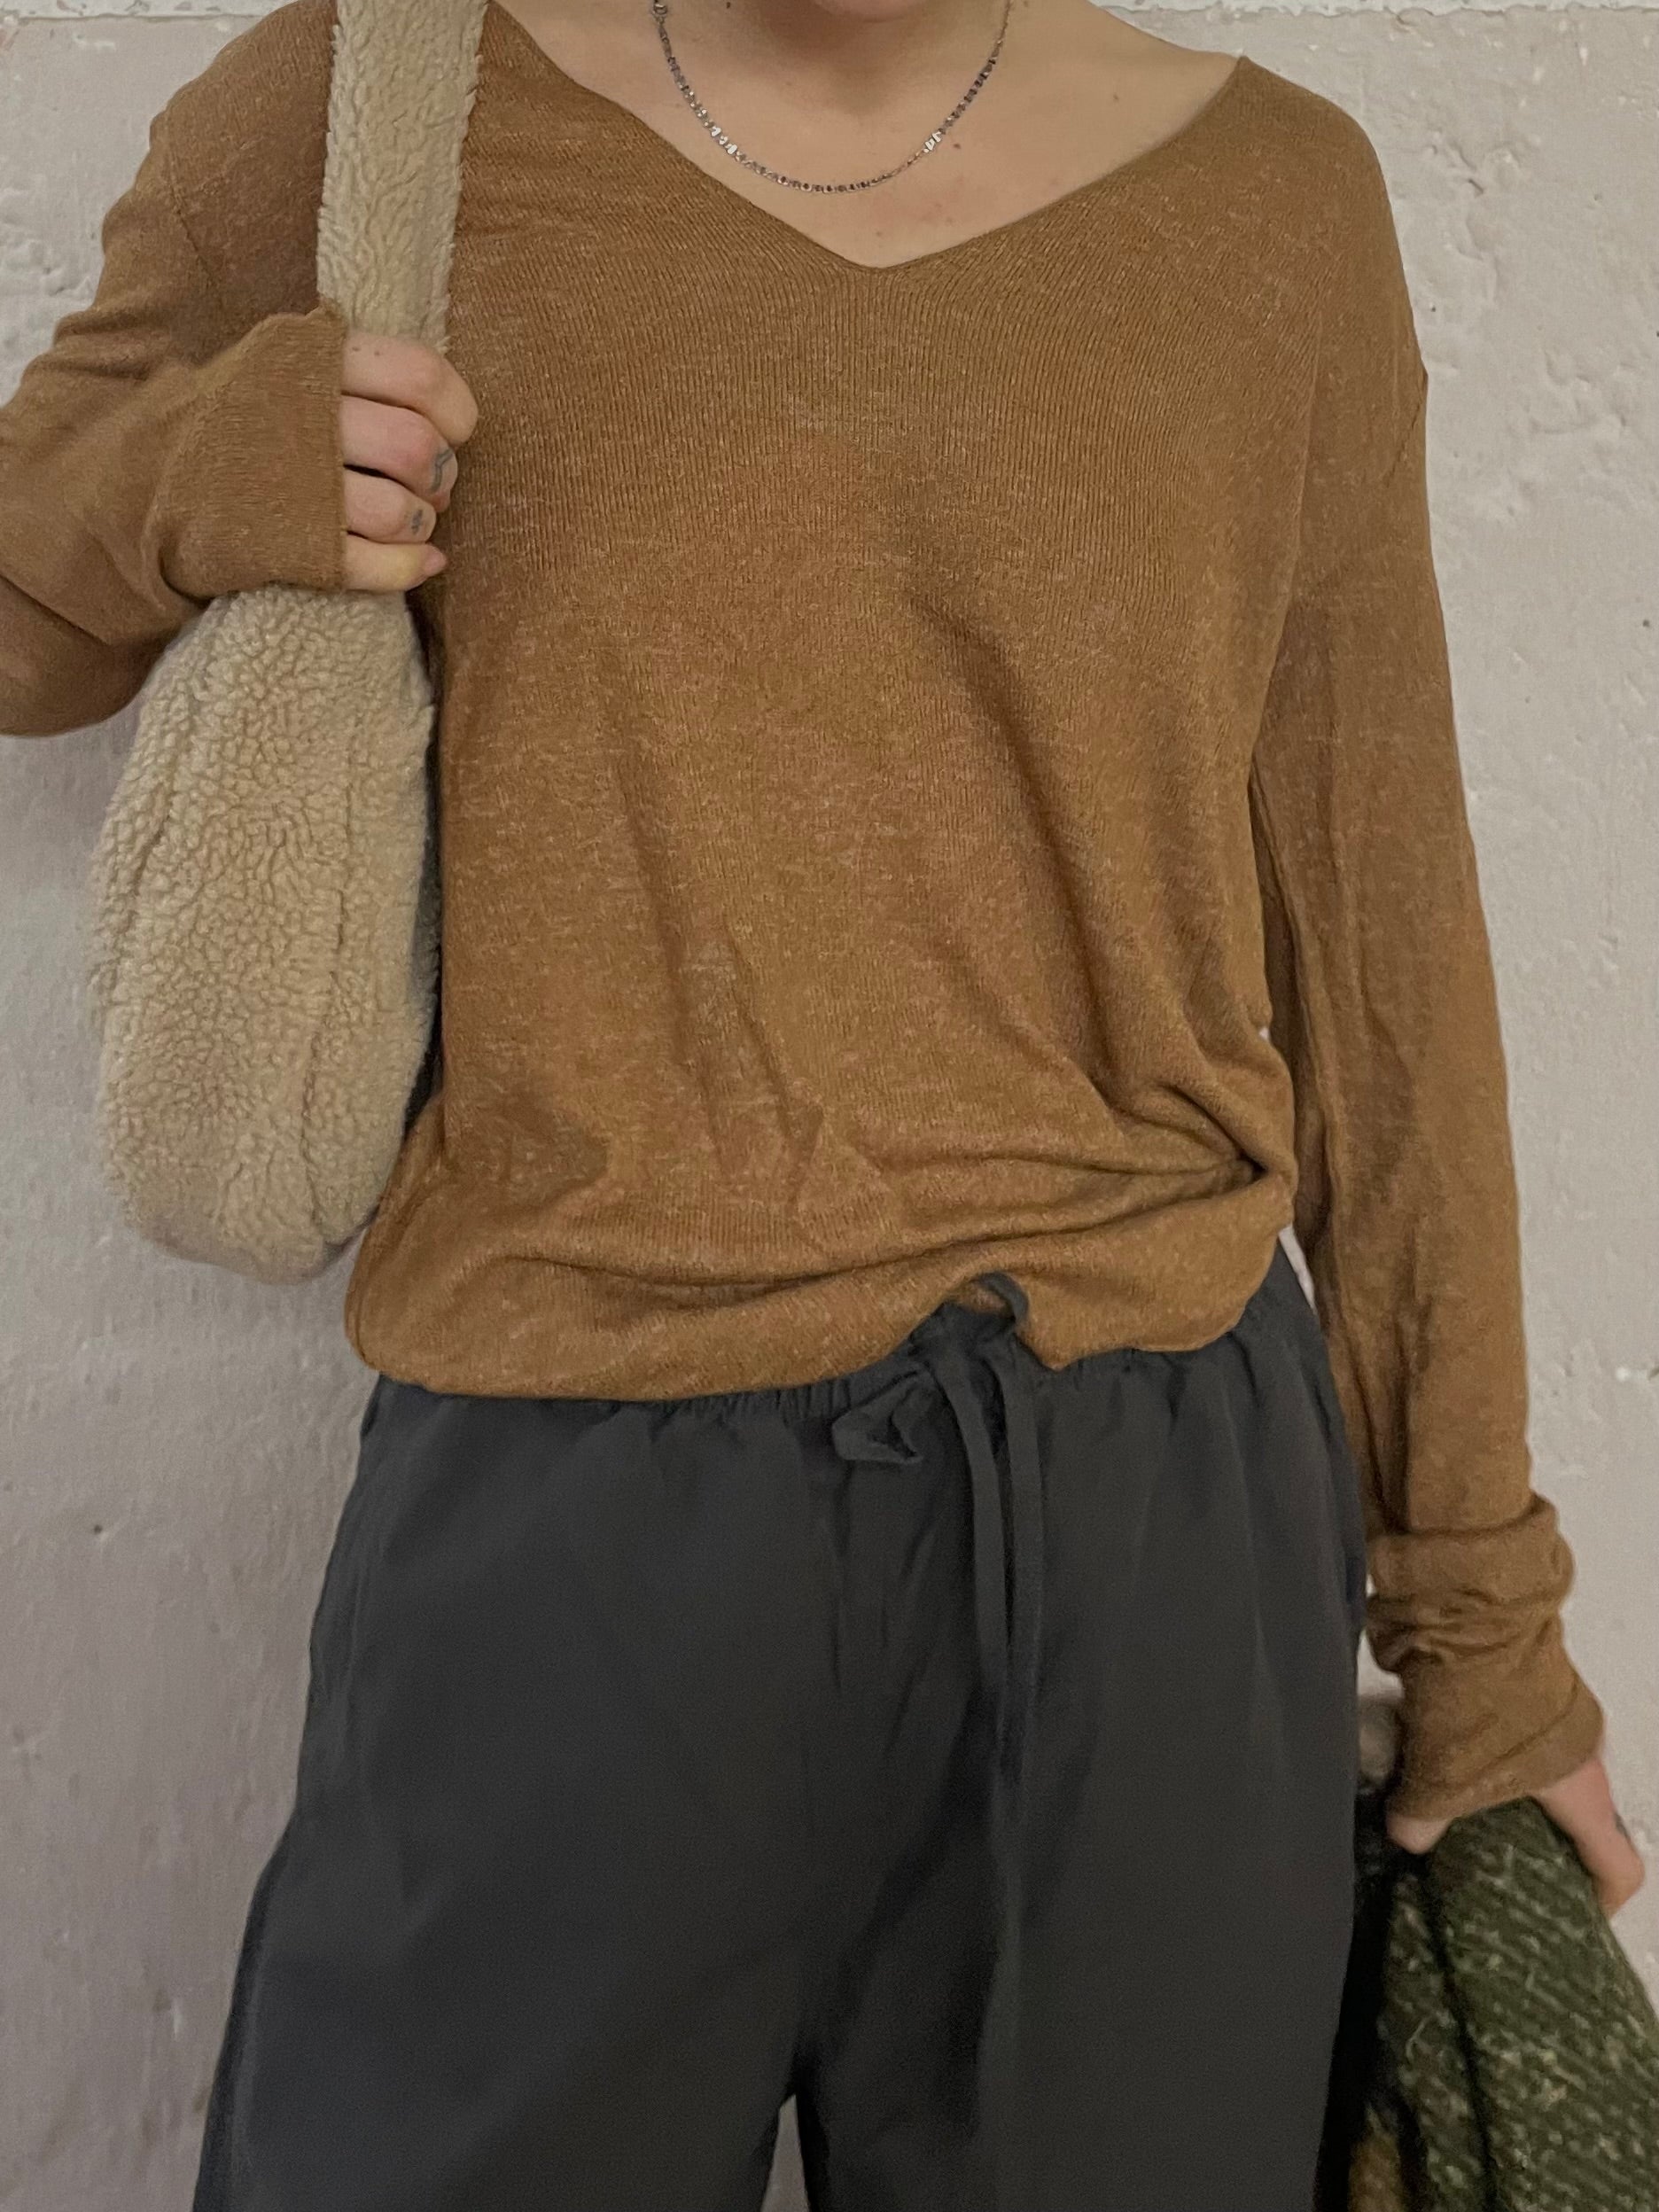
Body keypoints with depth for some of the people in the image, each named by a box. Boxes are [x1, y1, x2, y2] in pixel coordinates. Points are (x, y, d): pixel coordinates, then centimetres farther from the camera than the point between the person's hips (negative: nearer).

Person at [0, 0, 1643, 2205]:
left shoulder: (1271, 196, 5)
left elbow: (1371, 942, 7)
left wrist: (1478, 1601, 10)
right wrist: (194, 476, -9)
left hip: (1153, 1530, 2)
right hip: (570, 1521, 0)